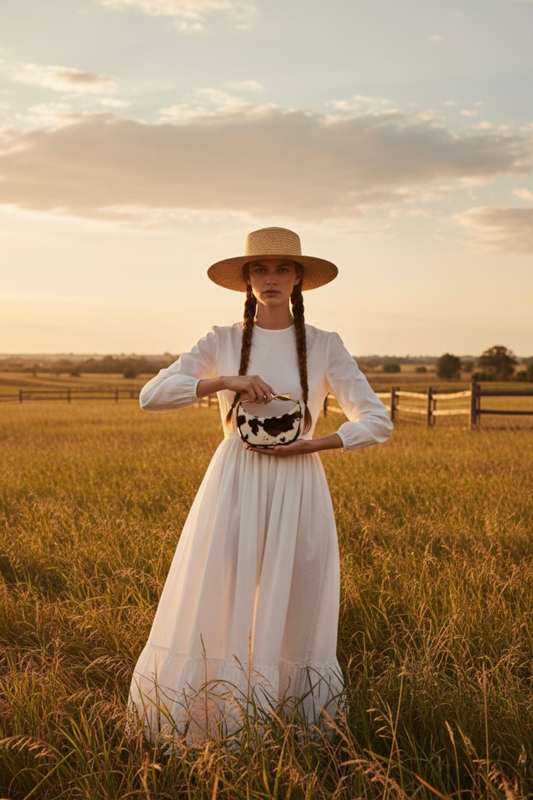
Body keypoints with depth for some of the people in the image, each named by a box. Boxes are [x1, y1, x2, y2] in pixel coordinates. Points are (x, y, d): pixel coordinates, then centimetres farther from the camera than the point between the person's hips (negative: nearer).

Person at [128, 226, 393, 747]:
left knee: (292, 620, 4)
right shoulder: (222, 342, 5)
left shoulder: (324, 347, 3)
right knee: (212, 616, 0)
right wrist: (224, 380, -18)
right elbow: (152, 395, -5)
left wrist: (312, 444, -13)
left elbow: (377, 422, 1)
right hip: (233, 489, 1)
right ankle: (210, 729, 17)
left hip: (297, 492, 0)